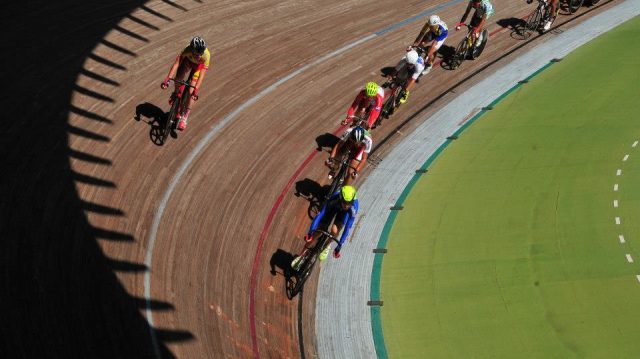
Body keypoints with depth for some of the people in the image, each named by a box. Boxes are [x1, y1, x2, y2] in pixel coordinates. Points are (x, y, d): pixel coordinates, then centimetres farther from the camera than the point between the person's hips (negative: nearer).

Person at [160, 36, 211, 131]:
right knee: (179, 76, -26)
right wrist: (167, 79, -51)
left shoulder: (206, 55, -41)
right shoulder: (188, 50, -39)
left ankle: (184, 117, -3)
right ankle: (176, 93, 10)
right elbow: (176, 63, -42)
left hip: (199, 65, -2)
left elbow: (202, 74, -43)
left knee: (191, 91, -14)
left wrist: (196, 89, -51)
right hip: (188, 60, 2)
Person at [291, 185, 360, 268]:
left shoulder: (353, 208, -41)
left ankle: (327, 246, 9)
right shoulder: (333, 199, -41)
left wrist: (339, 245, -36)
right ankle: (301, 256, 13)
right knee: (316, 233, -6)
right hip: (333, 207, 0)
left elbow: (347, 228, -37)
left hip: (344, 212, 0)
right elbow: (320, 214, -40)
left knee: (334, 230, -26)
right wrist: (310, 231, -46)